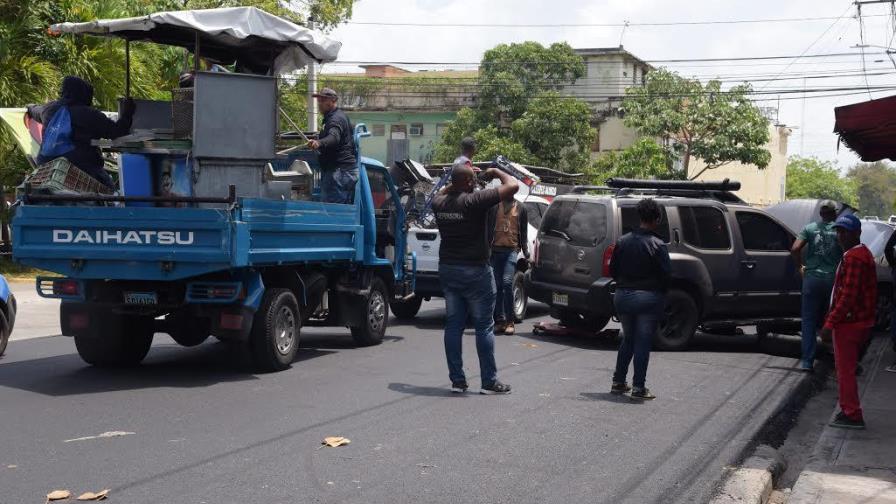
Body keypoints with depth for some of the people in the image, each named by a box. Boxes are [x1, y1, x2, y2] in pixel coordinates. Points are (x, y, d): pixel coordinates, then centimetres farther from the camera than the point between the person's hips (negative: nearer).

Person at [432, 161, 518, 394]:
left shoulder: (440, 203, 0)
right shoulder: (474, 201, -18)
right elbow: (513, 186, -17)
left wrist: (455, 183, 22)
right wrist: (496, 172, -1)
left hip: (447, 269, 6)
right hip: (475, 271, -6)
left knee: (453, 325, 10)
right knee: (484, 327, 2)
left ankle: (457, 380, 11)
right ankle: (489, 382, 6)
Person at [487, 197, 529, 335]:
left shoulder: (520, 209, 11)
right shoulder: (494, 206, 9)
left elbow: (524, 233, 13)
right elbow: (488, 228, 7)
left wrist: (526, 253, 6)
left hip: (512, 250, -2)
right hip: (495, 250, 2)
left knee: (507, 282, -16)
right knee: (497, 286, 3)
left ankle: (510, 322, -9)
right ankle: (500, 321, 10)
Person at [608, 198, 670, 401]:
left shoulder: (622, 241, 1)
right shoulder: (657, 245, -13)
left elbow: (612, 271, 4)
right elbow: (666, 274, -14)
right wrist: (659, 290, 4)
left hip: (623, 296, 5)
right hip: (649, 298, -5)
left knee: (628, 339, 19)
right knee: (643, 342, 2)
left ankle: (618, 382, 21)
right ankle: (638, 387, 2)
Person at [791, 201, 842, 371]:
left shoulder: (810, 228, 3)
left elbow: (795, 249, -9)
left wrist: (800, 266, 6)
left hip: (812, 278, 0)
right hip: (832, 279, 0)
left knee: (809, 320, 2)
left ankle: (807, 361, -4)